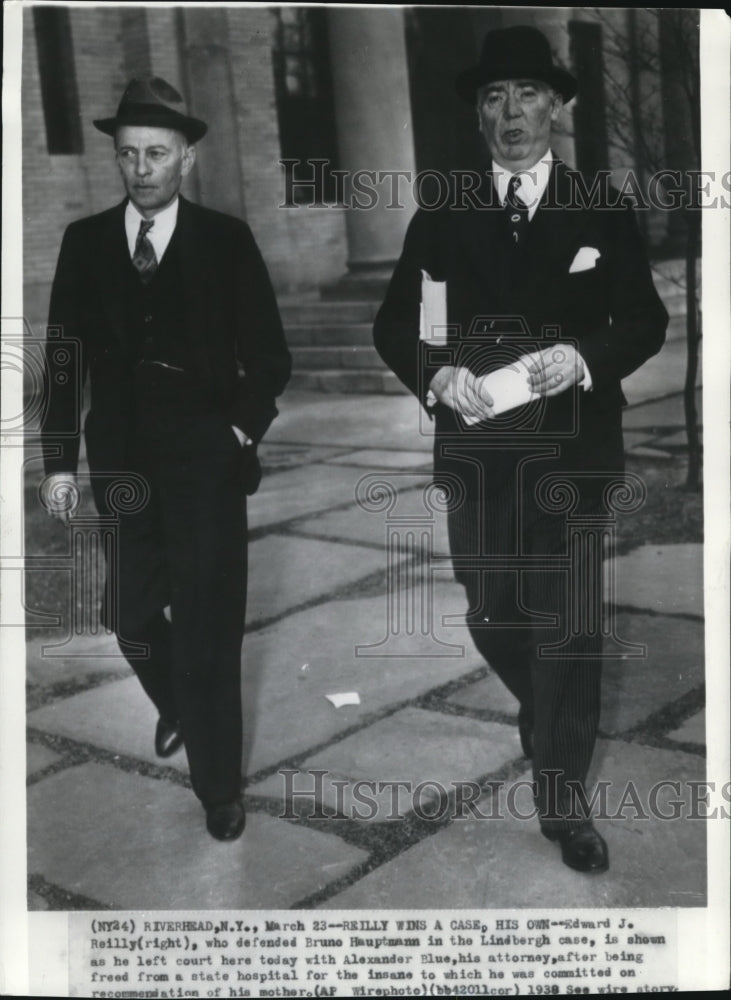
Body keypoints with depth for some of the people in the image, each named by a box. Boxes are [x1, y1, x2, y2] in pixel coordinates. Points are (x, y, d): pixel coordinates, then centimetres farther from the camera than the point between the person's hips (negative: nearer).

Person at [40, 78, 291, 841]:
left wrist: (244, 429, -8)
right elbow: (64, 358, 5)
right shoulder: (84, 241, 5)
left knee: (206, 626, 0)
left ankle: (219, 788, 15)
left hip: (206, 461, -3)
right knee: (127, 615, 12)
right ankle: (176, 707, 44)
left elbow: (269, 356, 2)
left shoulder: (227, 241, -3)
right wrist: (59, 460, 2)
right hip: (120, 462, 3)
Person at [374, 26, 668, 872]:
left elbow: (645, 321, 4)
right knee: (490, 614, 12)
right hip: (473, 446, 2)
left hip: (572, 446, -2)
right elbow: (394, 326, 5)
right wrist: (439, 374, -14)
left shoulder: (604, 212, 4)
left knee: (566, 620, -3)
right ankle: (544, 718, 44)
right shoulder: (441, 219, 7)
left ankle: (563, 795, 12)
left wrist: (584, 357, -16)